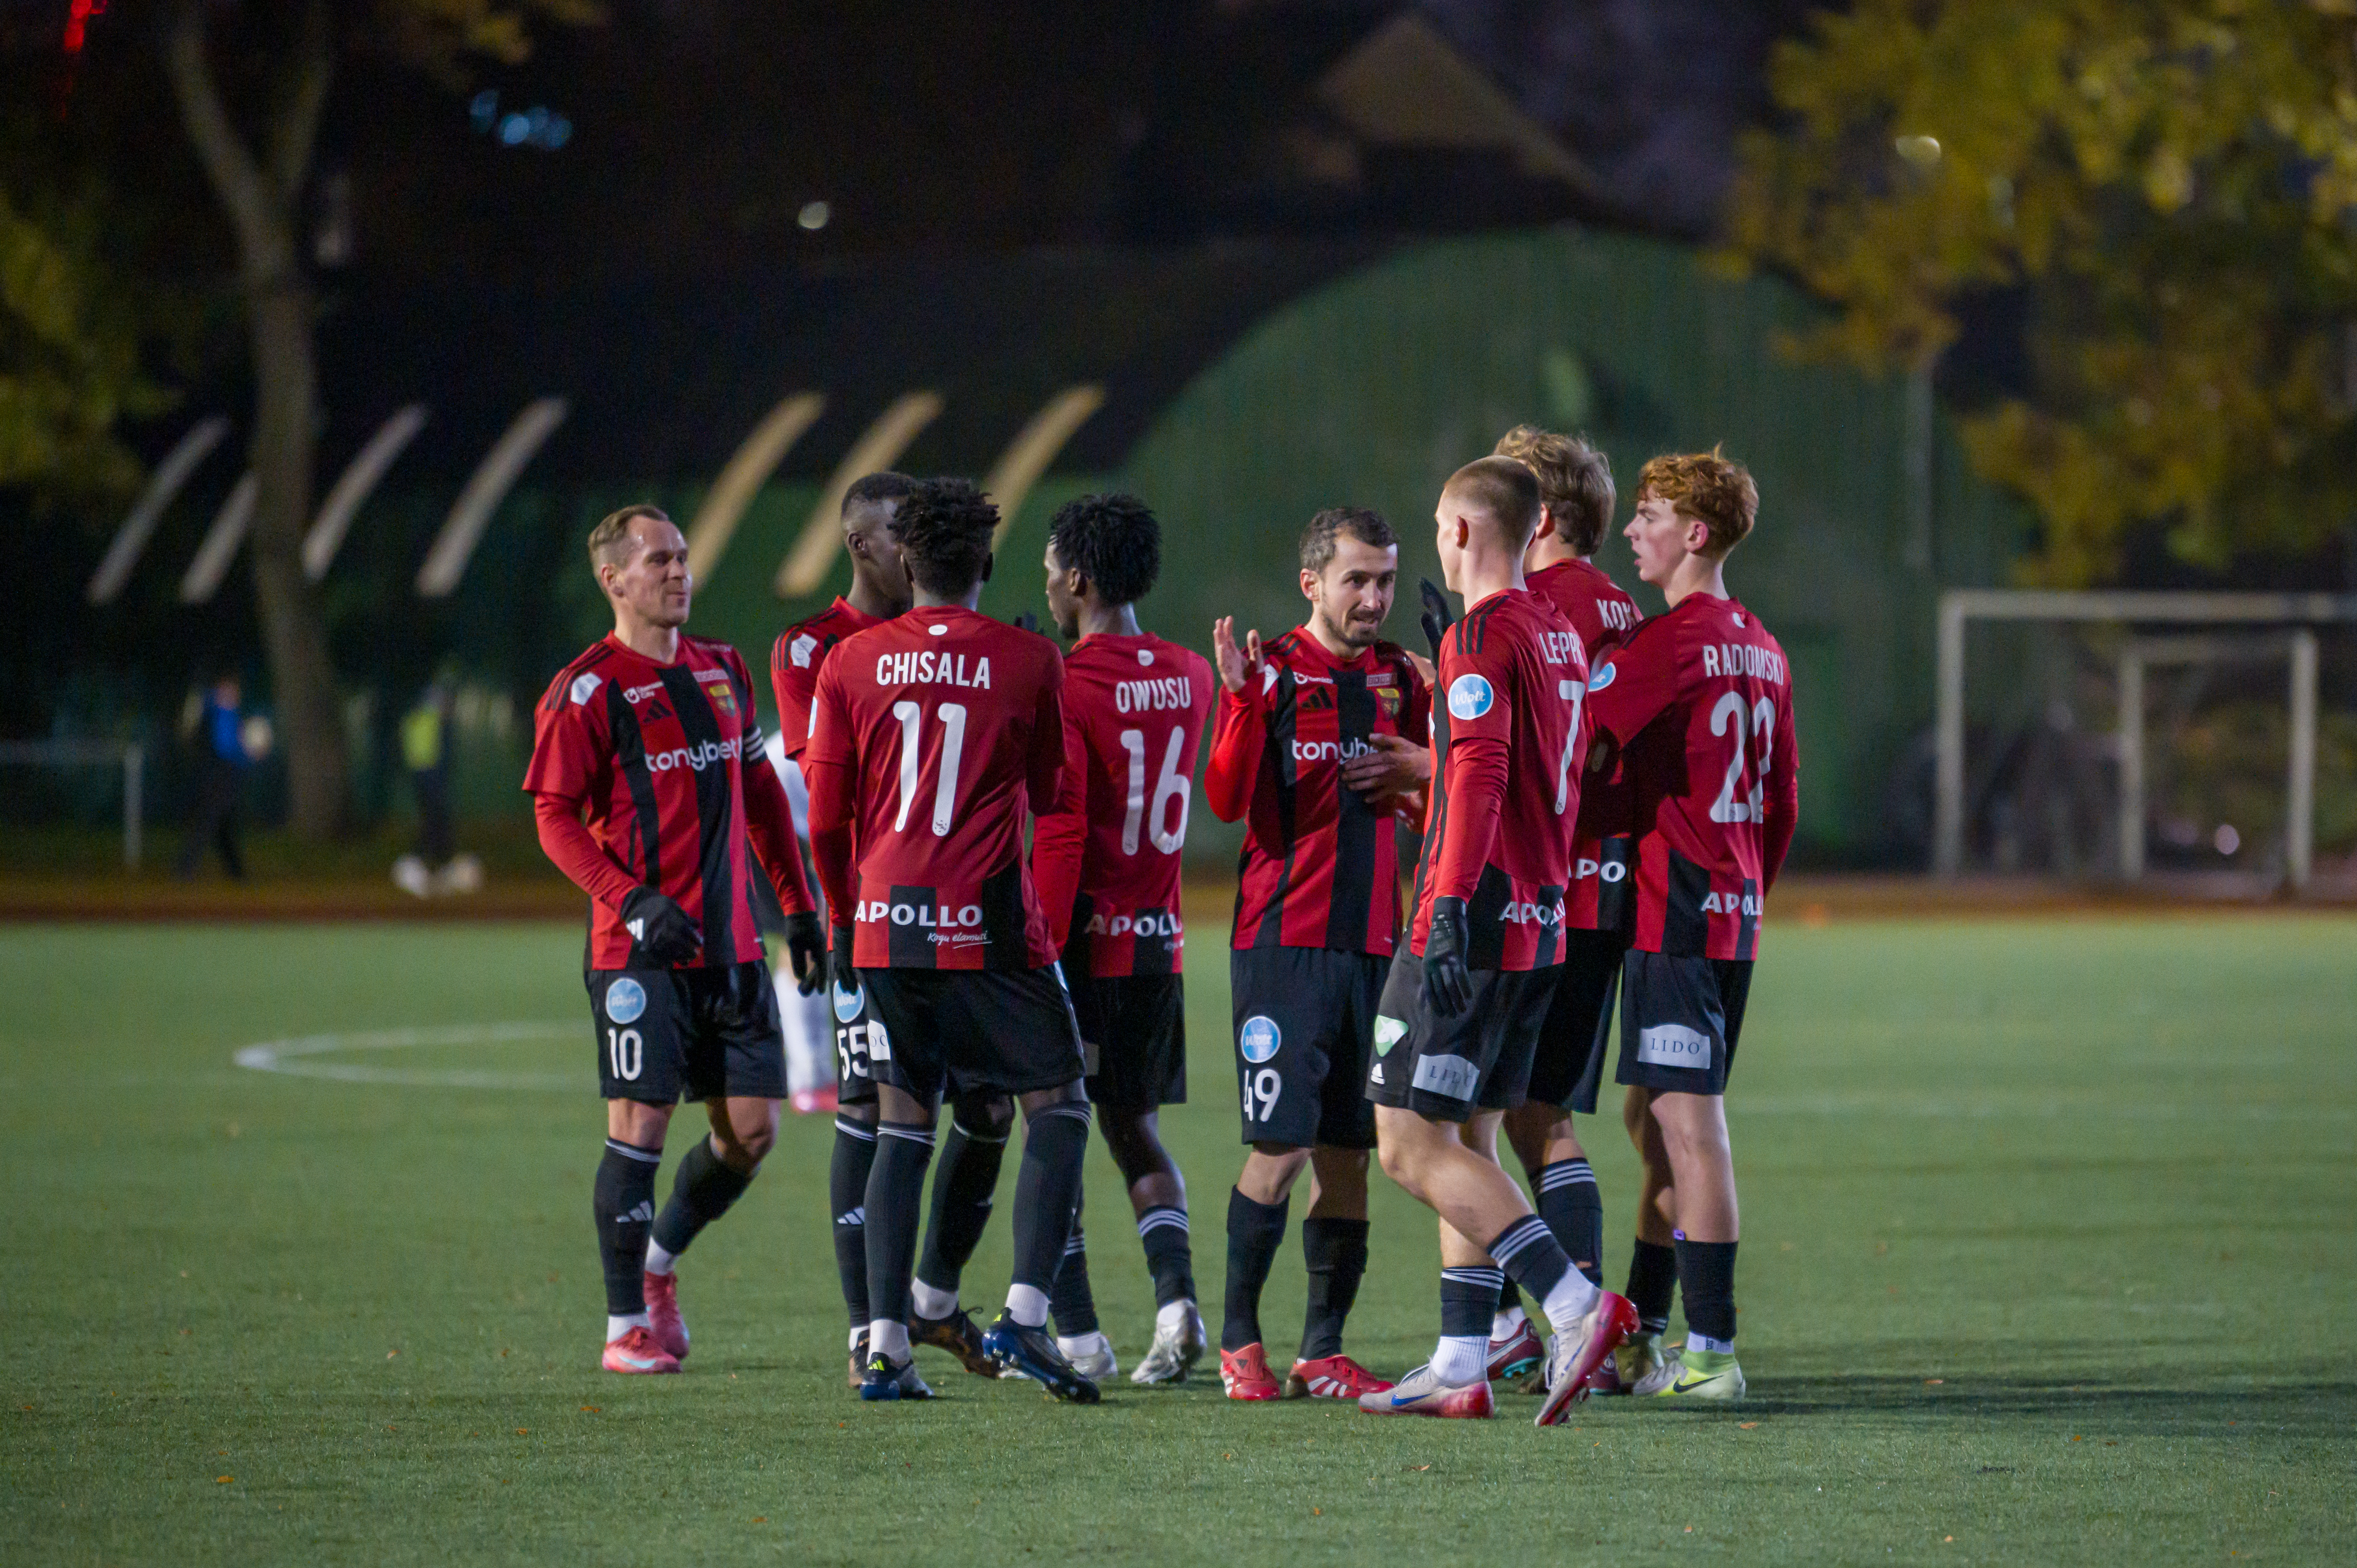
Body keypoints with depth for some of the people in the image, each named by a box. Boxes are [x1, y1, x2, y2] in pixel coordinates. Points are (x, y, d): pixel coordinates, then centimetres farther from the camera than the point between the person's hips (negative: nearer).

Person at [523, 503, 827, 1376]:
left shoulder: (722, 671, 13)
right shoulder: (588, 691, -6)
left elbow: (760, 797, 21)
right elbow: (556, 819, -9)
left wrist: (798, 908, 18)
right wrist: (634, 902, -20)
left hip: (729, 945, 6)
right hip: (640, 950, -6)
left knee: (752, 1130, 3)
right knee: (640, 1124, -8)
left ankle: (658, 1261, 27)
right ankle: (626, 1326, 0)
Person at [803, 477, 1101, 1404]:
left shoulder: (852, 664, 2)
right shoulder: (1028, 662, -3)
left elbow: (827, 818, 5)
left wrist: (845, 917, 20)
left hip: (886, 925, 3)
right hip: (990, 927, -3)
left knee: (902, 1127, 11)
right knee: (1058, 1109, 6)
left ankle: (883, 1345, 4)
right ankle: (1023, 1315, -10)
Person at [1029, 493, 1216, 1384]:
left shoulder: (1067, 685, -14)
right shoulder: (1188, 678, 6)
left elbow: (1060, 833, -18)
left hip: (1084, 942, -6)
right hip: (1160, 941, 6)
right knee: (1136, 1132, 15)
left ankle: (1076, 1334, 2)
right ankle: (1176, 1298, -4)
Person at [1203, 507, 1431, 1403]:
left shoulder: (1398, 679, 13)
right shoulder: (1272, 670, -4)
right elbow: (1227, 801, -13)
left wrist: (1421, 772, 0)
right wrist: (1244, 700, -27)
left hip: (1372, 942, 5)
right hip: (1284, 941, -5)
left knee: (1348, 1152, 5)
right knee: (1282, 1145, -9)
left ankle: (1322, 1354, 10)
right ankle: (1238, 1341, 4)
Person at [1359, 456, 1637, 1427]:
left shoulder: (1482, 636, -12)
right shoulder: (1560, 637, 15)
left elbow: (1479, 777, -22)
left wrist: (1449, 916, -26)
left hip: (1478, 918, -9)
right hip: (1541, 922, 9)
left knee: (1412, 1145, -8)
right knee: (1466, 1142, 12)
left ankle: (1576, 1305, -19)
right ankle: (1461, 1367, 11)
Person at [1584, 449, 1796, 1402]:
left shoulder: (1671, 643, -13)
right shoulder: (1761, 652, 14)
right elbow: (1782, 801, 19)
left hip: (1674, 912, -9)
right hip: (1731, 911, 9)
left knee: (1687, 1124, -9)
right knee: (1653, 1121, 16)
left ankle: (1712, 1352, -11)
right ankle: (1641, 1335, 21)